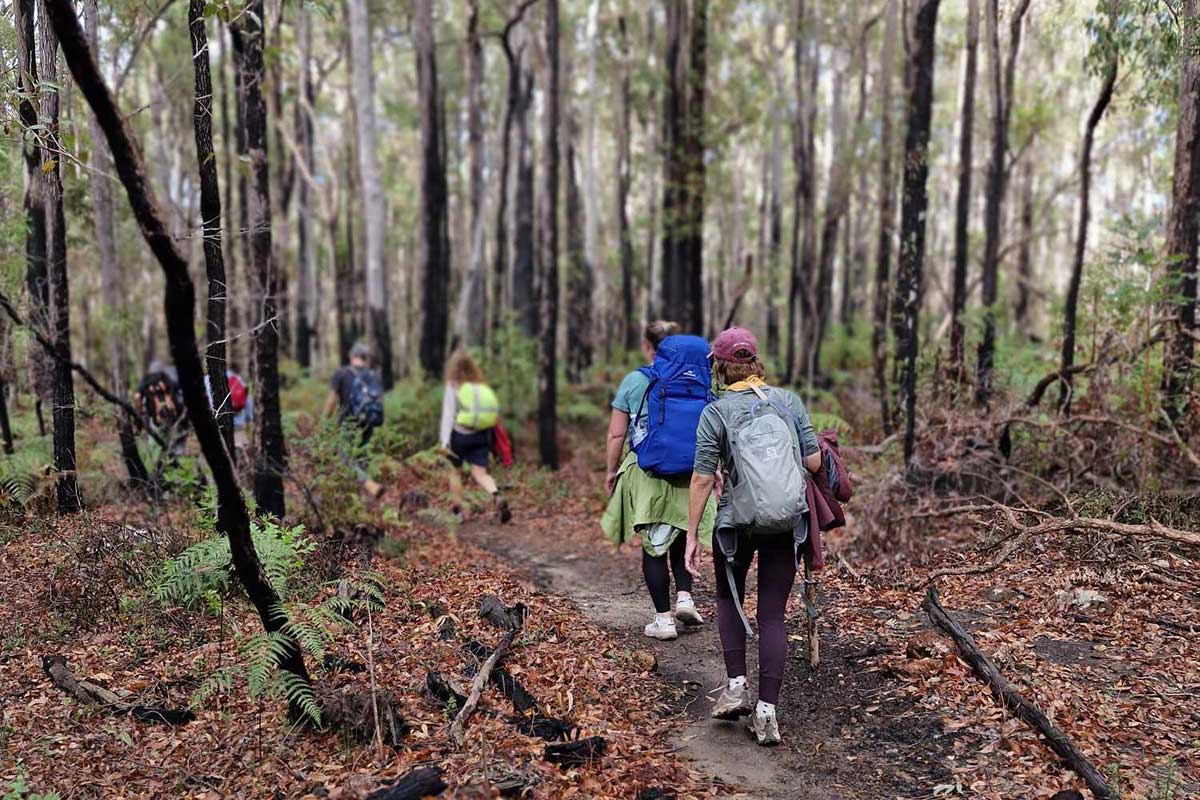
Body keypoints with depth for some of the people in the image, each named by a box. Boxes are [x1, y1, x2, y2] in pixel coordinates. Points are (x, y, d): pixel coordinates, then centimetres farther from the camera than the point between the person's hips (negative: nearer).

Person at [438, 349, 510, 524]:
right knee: (480, 472, -1)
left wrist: (444, 441, -17)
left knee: (455, 471, 17)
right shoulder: (483, 386, 3)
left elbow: (448, 414, -14)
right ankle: (497, 495, -29)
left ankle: (457, 510, 23)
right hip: (482, 435, 3)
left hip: (459, 435, -3)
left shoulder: (453, 387, -8)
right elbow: (495, 412, 4)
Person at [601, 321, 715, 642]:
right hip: (688, 473, 2)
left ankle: (663, 619, 10)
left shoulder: (633, 381, -4)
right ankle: (684, 596, 7)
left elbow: (616, 435, -2)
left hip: (646, 473, -2)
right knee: (681, 537, 22)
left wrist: (611, 470, 10)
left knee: (654, 545, 6)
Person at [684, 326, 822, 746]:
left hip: (737, 521, -2)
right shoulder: (789, 401, 1)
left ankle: (736, 685, 15)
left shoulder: (716, 412, -6)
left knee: (729, 598, 23)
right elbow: (814, 463, 0)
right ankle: (767, 711, 7)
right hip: (788, 522, 2)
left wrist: (692, 536, -3)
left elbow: (702, 479, -8)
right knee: (773, 614, 9)